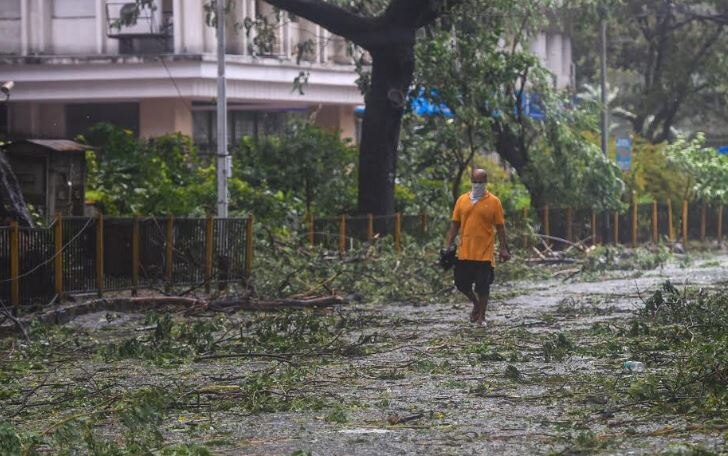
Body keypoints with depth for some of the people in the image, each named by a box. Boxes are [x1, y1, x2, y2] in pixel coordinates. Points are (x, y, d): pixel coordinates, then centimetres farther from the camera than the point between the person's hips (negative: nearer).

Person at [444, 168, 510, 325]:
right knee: (461, 283, 5)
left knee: (483, 286, 0)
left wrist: (503, 248, -5)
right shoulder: (462, 200, 7)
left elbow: (500, 227, 0)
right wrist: (449, 244, 4)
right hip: (464, 252, 3)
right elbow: (455, 224, 11)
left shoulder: (493, 202, -1)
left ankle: (481, 316, 14)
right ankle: (476, 304, 32)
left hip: (484, 252, -3)